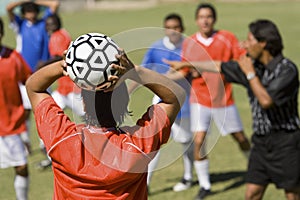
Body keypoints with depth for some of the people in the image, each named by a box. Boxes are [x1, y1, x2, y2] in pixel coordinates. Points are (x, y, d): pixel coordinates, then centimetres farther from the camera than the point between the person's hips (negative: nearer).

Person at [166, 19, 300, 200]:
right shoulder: (253, 65, 7)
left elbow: (266, 101, -25)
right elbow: (219, 67, 20)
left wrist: (250, 73, -16)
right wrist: (186, 64, 29)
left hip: (285, 141, -7)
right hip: (261, 141, 7)